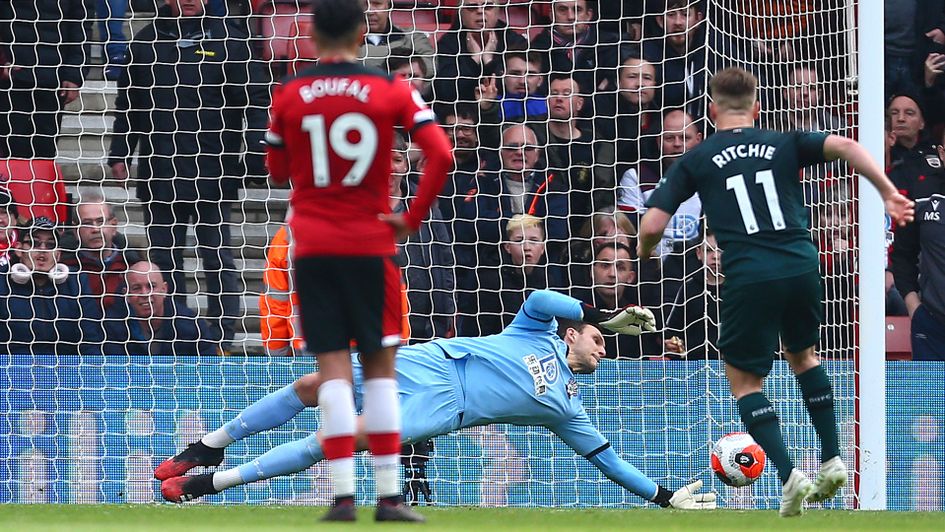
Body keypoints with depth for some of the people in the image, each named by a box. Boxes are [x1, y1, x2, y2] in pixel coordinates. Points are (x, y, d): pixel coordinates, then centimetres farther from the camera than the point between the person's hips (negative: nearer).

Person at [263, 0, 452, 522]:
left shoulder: (289, 93, 1)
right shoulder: (391, 90, -3)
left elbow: (278, 170, 12)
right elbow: (441, 155, -12)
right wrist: (413, 218, -4)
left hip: (311, 245, 1)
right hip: (371, 243, -1)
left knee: (333, 369, 0)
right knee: (379, 367, 7)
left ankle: (342, 494, -10)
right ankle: (389, 494, 1)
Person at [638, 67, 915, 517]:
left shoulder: (695, 161, 9)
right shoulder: (785, 144, 14)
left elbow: (652, 226, 5)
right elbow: (845, 146, -2)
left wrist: (645, 252, 26)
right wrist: (888, 193, 0)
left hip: (748, 275, -3)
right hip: (802, 264, 3)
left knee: (744, 380, 12)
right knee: (803, 354, 29)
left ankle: (788, 476, -4)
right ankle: (832, 460, 23)